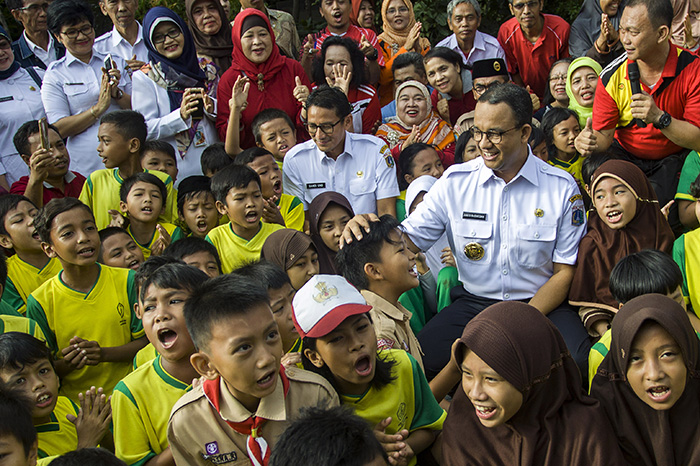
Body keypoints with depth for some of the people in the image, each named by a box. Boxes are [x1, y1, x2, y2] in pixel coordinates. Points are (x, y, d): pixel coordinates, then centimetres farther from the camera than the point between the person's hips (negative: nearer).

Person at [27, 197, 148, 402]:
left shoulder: (128, 282, 0)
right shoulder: (40, 302, -2)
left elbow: (146, 341, 3)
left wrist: (104, 354, -13)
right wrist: (65, 365, -18)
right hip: (74, 406, 2)